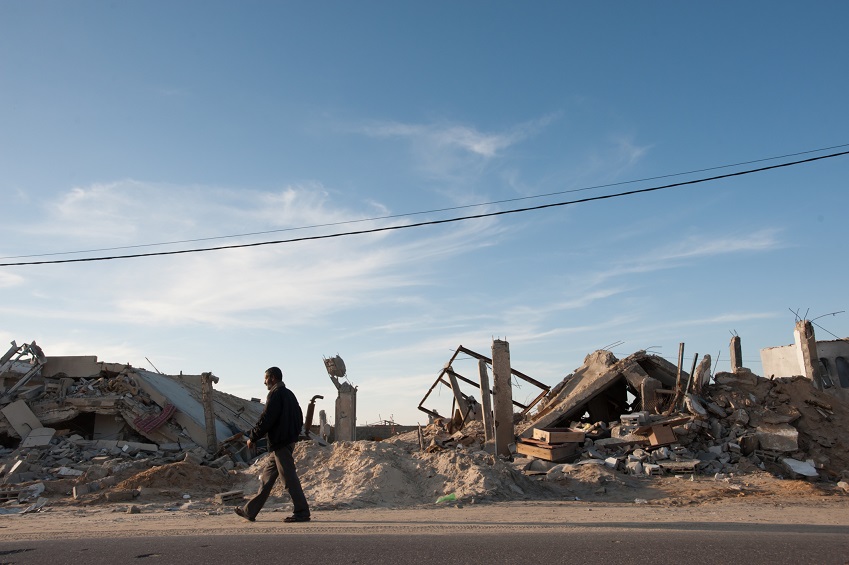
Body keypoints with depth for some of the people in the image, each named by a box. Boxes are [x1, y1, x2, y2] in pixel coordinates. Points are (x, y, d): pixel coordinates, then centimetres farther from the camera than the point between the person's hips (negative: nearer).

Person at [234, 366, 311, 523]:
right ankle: (250, 511, 22)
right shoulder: (289, 394, 16)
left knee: (289, 478, -5)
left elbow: (266, 419, -17)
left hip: (279, 443, -10)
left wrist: (253, 437, -7)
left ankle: (302, 512, 0)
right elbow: (299, 418, 18)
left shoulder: (275, 394, -13)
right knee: (266, 477, 14)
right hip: (288, 440, 10)